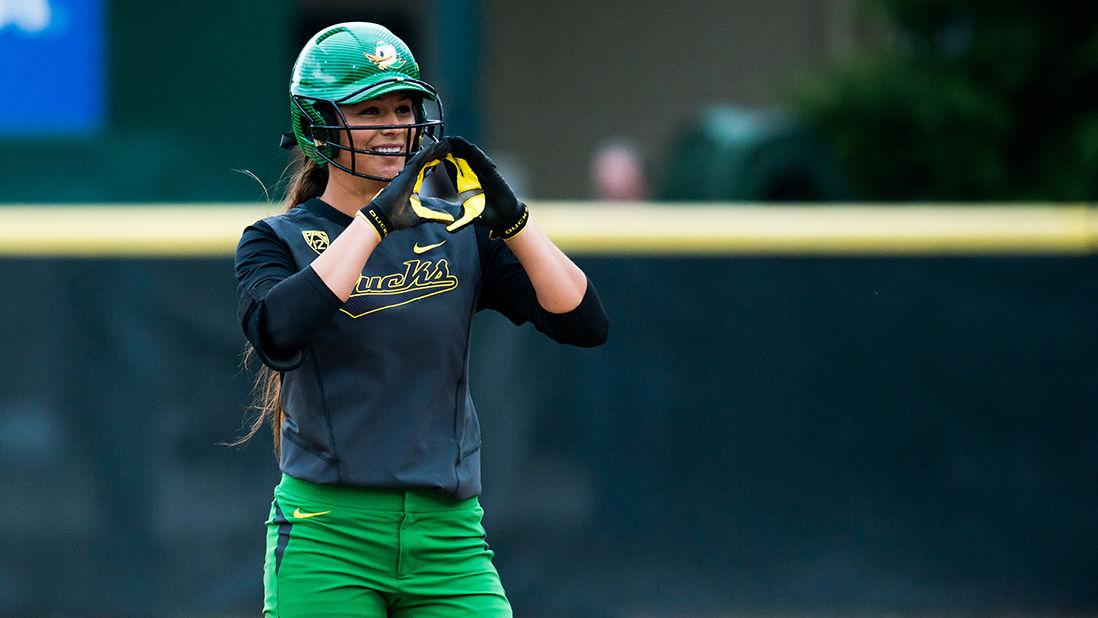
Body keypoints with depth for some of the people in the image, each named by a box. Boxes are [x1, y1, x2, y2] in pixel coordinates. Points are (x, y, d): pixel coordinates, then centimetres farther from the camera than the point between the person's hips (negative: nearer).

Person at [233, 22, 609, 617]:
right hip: (327, 539, -2)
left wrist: (511, 220, -12)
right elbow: (277, 334, -21)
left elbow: (585, 323, 0)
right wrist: (375, 220, -20)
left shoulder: (460, 234, 11)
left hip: (449, 537, 2)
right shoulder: (279, 240, 3)